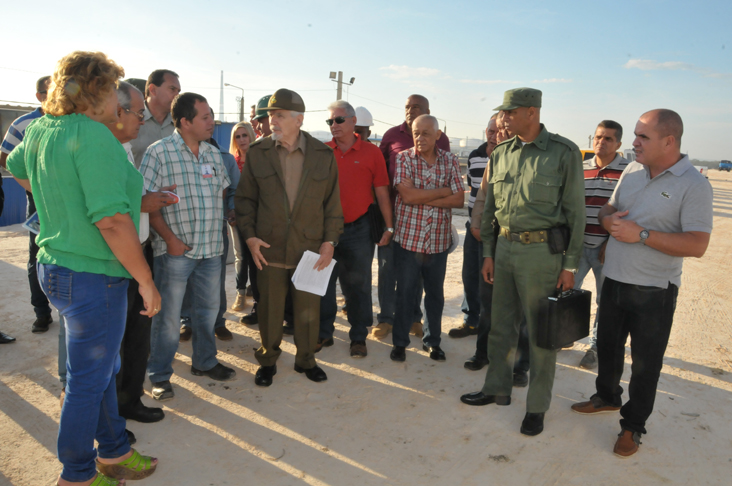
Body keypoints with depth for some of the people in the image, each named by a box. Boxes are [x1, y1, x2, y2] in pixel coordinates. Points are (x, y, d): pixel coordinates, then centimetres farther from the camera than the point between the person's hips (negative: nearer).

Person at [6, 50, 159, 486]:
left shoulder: (41, 130, 6)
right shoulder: (94, 136, -22)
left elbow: (16, 166, 28)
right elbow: (112, 221, -27)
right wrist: (146, 280, -19)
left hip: (56, 266, 9)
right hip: (93, 275, -9)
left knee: (104, 367, 22)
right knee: (89, 380, 8)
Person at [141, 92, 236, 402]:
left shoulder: (214, 154, 10)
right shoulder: (159, 152, -8)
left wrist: (217, 231, 11)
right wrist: (170, 238, -17)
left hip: (211, 248, 6)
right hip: (175, 249, -6)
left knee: (208, 308, 16)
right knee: (168, 315, 4)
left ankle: (204, 362, 35)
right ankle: (160, 376, 20)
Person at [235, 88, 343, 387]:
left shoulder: (323, 155, 1)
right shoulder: (257, 152, 2)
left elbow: (332, 202, 4)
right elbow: (245, 198, 6)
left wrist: (329, 240, -3)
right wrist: (249, 236, -4)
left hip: (310, 248, 0)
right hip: (269, 248, 0)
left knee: (308, 309, 11)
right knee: (270, 309, 10)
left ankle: (306, 359, 31)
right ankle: (268, 360, 31)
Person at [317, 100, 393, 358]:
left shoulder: (371, 152, -1)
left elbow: (381, 192, 1)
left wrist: (389, 226, -1)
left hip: (358, 229, -2)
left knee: (358, 286, 7)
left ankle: (358, 337, 21)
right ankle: (323, 333, 26)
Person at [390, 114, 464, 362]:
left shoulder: (450, 161, 4)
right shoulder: (404, 158, -3)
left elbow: (459, 200, -4)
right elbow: (408, 195, -16)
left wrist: (422, 199, -14)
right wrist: (443, 191, -9)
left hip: (439, 240, 3)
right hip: (408, 237, -2)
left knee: (435, 293, 12)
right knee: (405, 292, 5)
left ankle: (432, 340, 28)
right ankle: (400, 342, 20)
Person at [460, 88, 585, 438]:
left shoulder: (564, 152, -7)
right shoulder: (501, 154, 8)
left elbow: (575, 212, -6)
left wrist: (570, 265, -8)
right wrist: (488, 254, 12)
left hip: (542, 251, -5)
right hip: (505, 247, 5)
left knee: (541, 333, 5)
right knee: (500, 325, 15)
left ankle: (537, 406, 21)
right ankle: (497, 389, 33)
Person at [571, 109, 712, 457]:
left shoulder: (693, 185, -15)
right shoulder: (632, 171, 4)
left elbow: (697, 245, -21)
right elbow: (606, 210, 14)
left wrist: (641, 234, -25)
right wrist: (608, 219, -9)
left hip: (653, 291, -6)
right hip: (614, 280, 6)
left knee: (645, 361, 8)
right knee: (607, 345, 22)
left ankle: (633, 425, 25)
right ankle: (607, 396, 45)